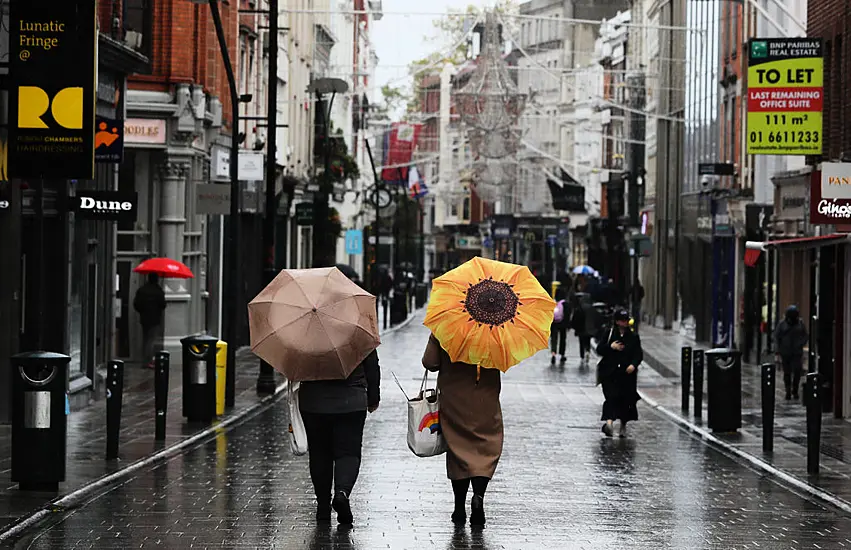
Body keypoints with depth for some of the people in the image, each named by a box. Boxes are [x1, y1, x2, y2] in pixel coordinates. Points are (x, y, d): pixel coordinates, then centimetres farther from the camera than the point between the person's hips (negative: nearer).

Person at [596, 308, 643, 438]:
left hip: (627, 373, 2)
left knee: (627, 399, 5)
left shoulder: (634, 337, 9)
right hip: (610, 373, -2)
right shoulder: (608, 334, 6)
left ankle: (623, 425, 21)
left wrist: (633, 364, -14)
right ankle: (609, 421, -33)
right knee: (612, 396, -18)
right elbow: (599, 350, 3)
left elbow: (639, 354, 5)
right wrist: (611, 347, -14)